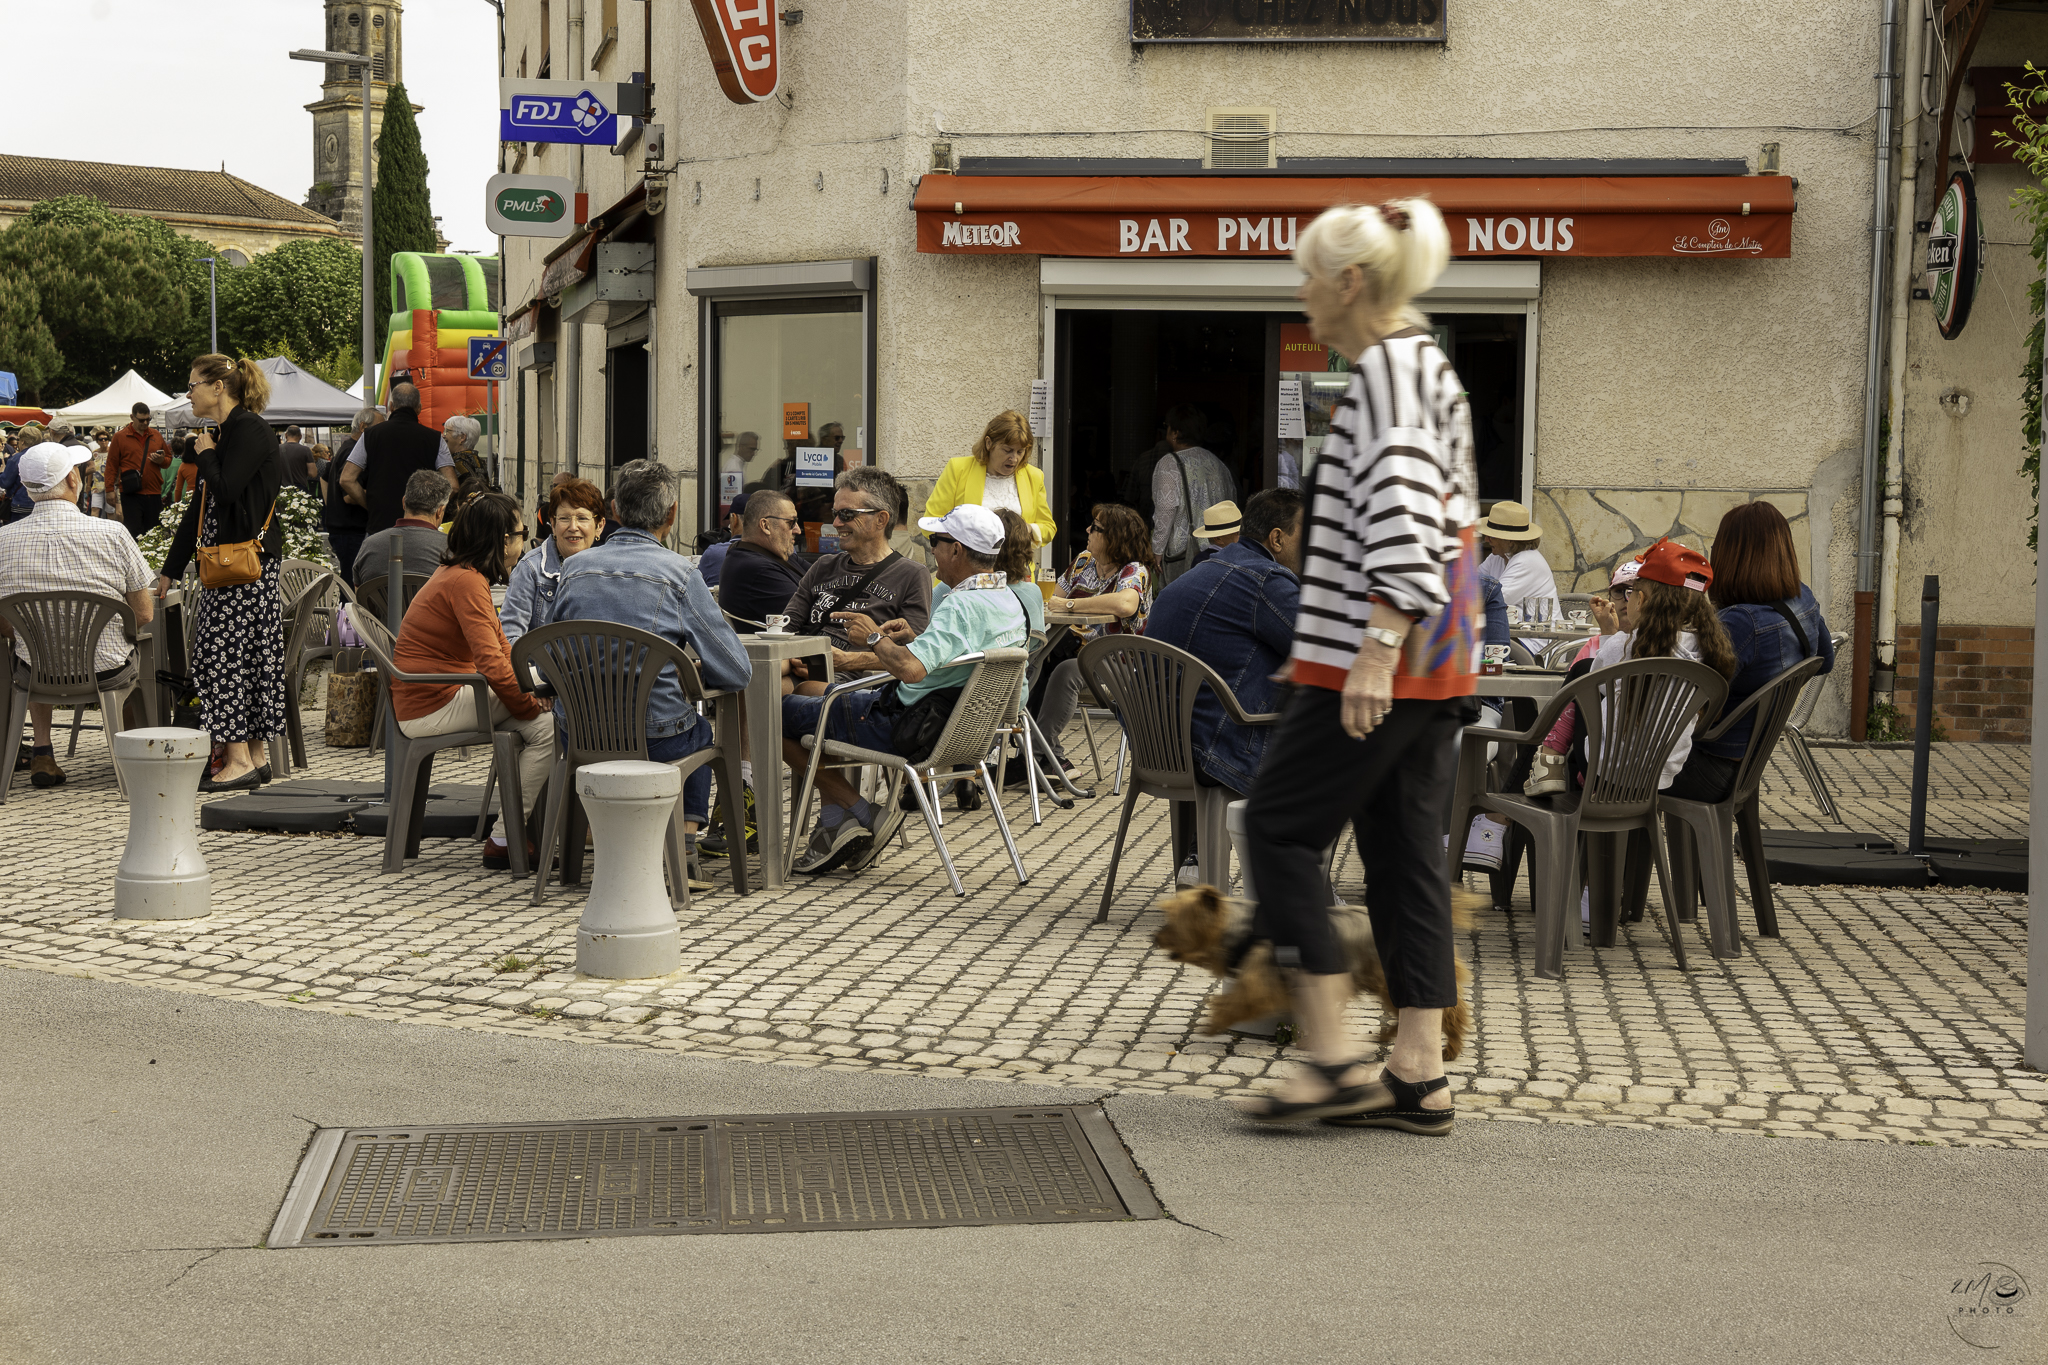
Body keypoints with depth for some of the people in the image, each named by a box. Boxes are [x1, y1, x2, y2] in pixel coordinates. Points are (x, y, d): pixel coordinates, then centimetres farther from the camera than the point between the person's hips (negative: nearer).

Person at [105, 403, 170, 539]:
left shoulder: (157, 436, 14)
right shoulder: (120, 437, 3)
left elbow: (168, 459, 22)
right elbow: (111, 465, 1)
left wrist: (162, 461, -2)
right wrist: (110, 490, -5)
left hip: (154, 494, 4)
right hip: (131, 494, -4)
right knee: (133, 534, -8)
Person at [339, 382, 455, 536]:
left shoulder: (371, 435, 7)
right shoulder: (434, 438, 4)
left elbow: (347, 480, 4)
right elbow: (451, 485, -3)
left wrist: (370, 506, 11)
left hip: (379, 525, 0)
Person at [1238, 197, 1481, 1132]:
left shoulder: (1388, 367, -12)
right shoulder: (1427, 367, 19)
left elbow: (1399, 511, -23)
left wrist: (1376, 650, -27)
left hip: (1379, 662, -10)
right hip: (1435, 665, 10)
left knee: (1280, 830, -3)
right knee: (1405, 851, 9)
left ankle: (1332, 1062, -4)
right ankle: (1418, 1075, 9)